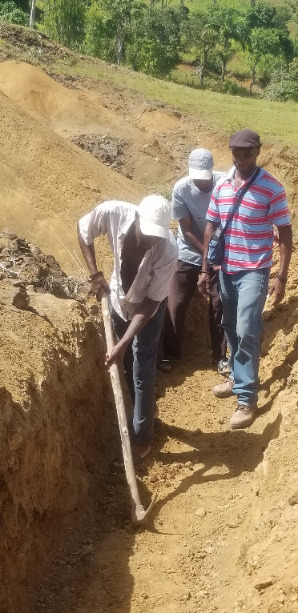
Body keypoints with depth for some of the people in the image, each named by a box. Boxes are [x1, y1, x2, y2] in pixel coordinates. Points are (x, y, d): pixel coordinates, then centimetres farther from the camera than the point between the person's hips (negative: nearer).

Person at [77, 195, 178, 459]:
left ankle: (142, 435, 19)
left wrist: (124, 343, -31)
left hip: (147, 308, -3)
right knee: (128, 367, 19)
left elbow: (150, 303, -28)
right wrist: (95, 274, -15)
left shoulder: (168, 251, -36)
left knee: (142, 373, 2)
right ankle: (144, 411, 42)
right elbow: (83, 230, -9)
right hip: (118, 300, 4)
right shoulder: (114, 212, -32)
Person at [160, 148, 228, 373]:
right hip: (189, 255, 0)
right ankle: (169, 353, 20)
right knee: (176, 305, 4)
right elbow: (187, 230, -14)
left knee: (220, 305, 5)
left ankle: (221, 355, 20)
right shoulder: (181, 189, -20)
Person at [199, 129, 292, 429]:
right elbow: (210, 227, 9)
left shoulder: (272, 188, -13)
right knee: (231, 327, 16)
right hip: (226, 269, 6)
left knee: (246, 331, -12)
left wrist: (281, 277, -15)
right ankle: (238, 377, 36)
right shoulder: (221, 185, 3)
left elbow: (285, 233, -10)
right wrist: (205, 269, 8)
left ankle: (247, 399, -5)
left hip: (254, 271, -6)